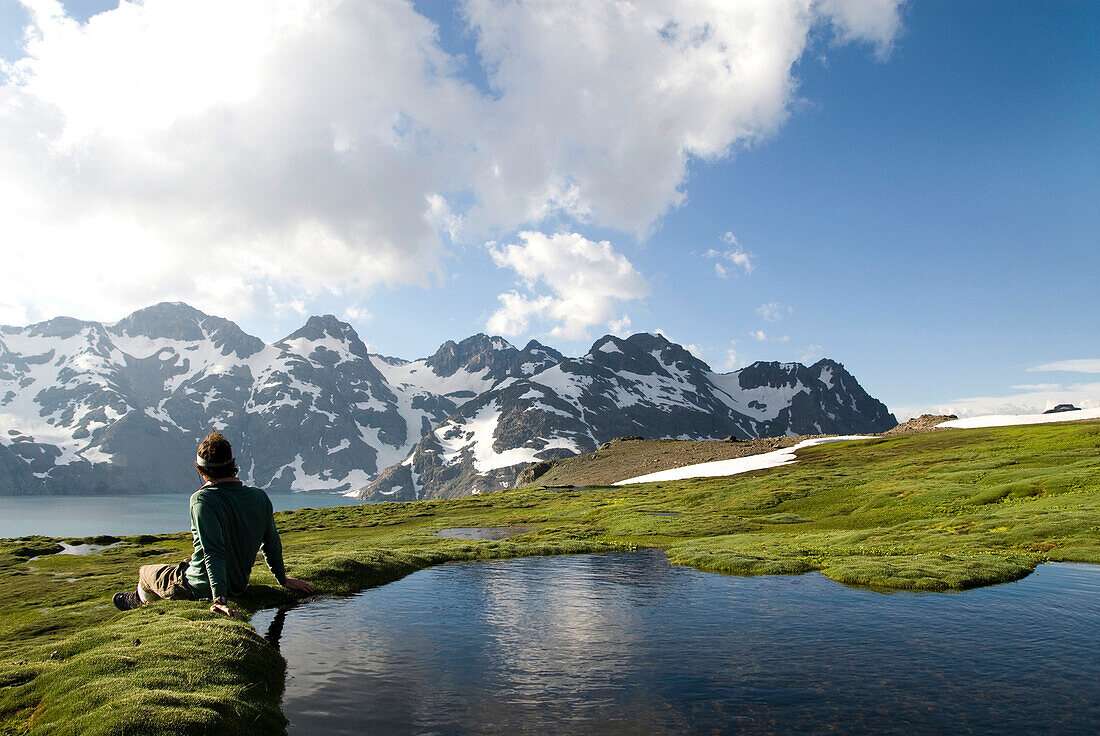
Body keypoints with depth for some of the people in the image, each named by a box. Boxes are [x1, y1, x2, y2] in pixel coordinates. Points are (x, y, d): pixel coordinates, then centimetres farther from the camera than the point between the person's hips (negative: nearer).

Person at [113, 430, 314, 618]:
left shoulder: (203, 500, -23)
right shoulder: (260, 498, -7)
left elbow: (214, 552, -30)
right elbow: (272, 545, 1)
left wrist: (220, 600, -32)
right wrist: (283, 579, 14)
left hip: (201, 589, -6)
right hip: (239, 586, 6)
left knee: (145, 572, 22)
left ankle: (139, 602, 55)